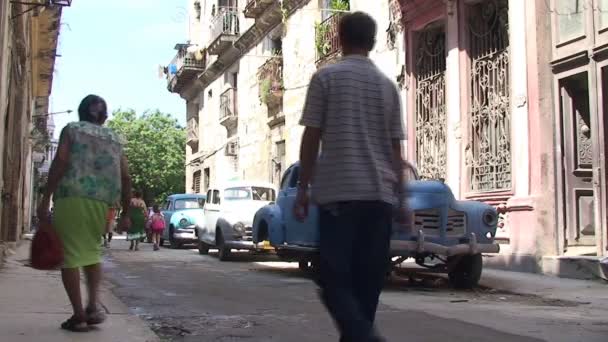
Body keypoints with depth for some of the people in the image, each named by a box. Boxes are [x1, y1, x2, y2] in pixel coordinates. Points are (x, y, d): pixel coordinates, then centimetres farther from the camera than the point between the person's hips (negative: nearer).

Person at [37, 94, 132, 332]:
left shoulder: (71, 130, 10)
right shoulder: (115, 139, 19)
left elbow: (60, 162, -5)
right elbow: (125, 177, 12)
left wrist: (45, 199, -7)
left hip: (72, 197, -4)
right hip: (102, 201, 4)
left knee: (70, 253, 1)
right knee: (92, 251, 21)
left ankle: (79, 315, -2)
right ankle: (93, 305, 5)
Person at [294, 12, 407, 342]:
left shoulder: (326, 77, 2)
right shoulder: (388, 85, 12)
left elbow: (312, 137, -1)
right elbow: (395, 148, 11)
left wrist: (302, 189, 4)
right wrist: (401, 198, 15)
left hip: (338, 192, -4)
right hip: (381, 194, 4)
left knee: (334, 278, -2)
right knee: (367, 280, 9)